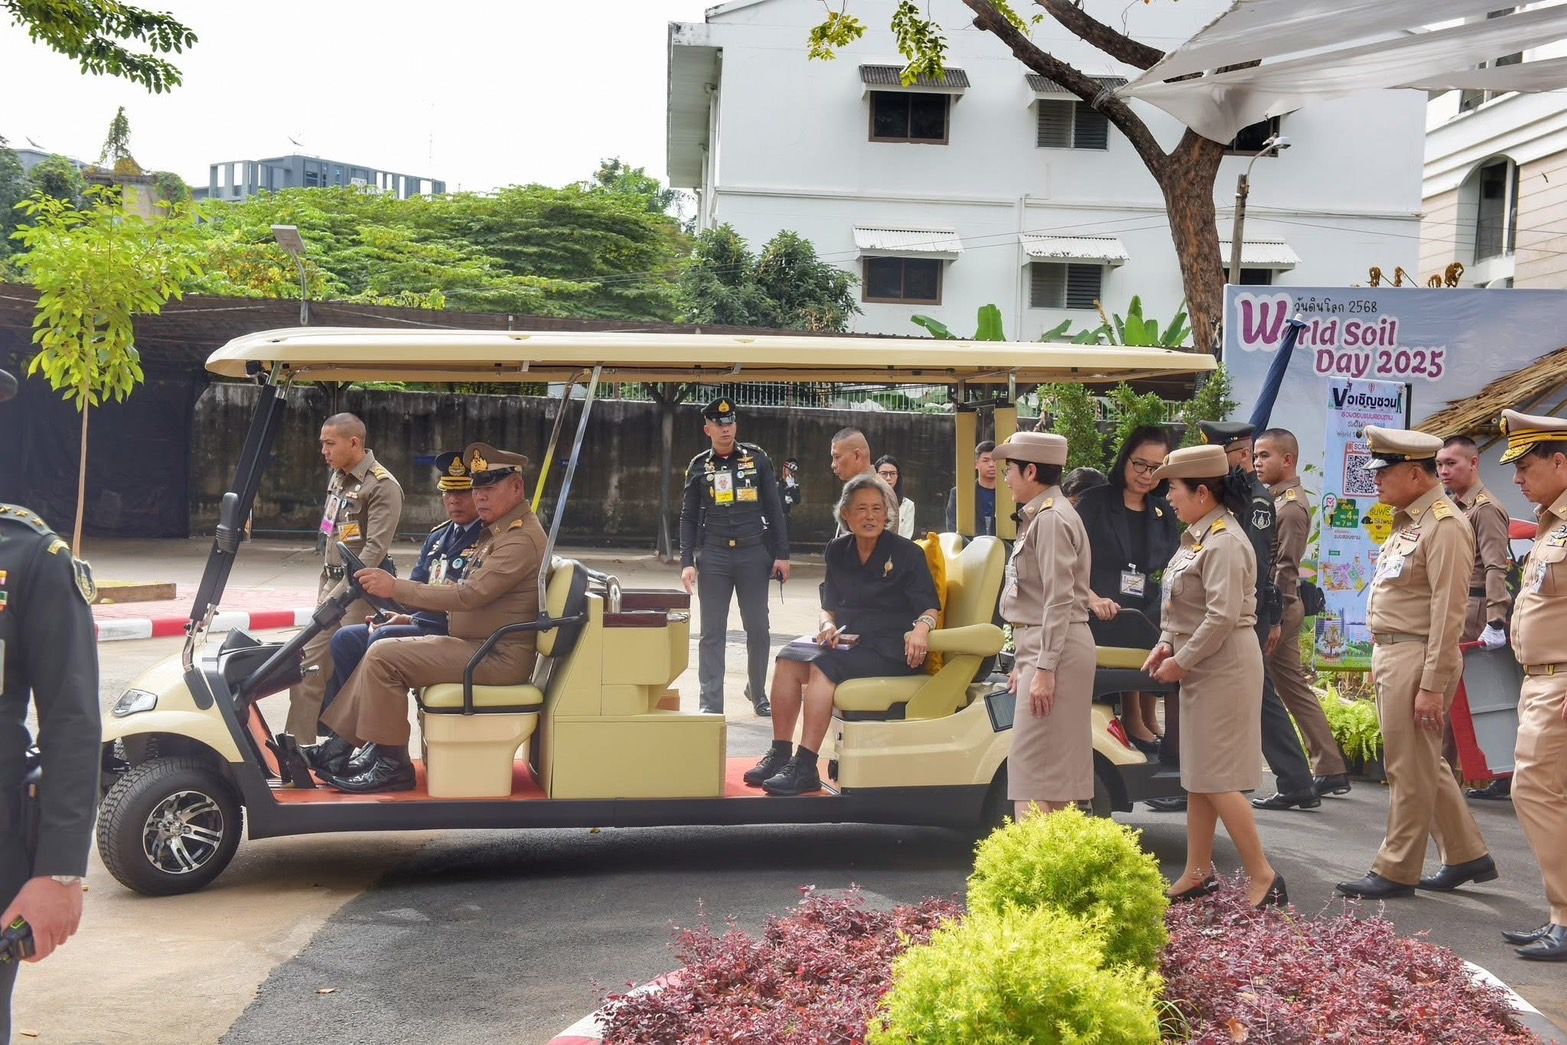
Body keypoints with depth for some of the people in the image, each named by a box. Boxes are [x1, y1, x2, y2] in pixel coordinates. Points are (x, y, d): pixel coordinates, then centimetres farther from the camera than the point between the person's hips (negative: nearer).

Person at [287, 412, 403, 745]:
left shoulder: (383, 486, -13)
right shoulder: (338, 477, 16)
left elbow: (374, 548, -20)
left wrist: (339, 594, -24)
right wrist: (324, 588, 19)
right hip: (333, 583, 8)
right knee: (308, 666, 5)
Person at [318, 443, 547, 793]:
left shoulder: (521, 540, -17)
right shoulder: (500, 531, 18)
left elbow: (468, 595, -25)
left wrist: (396, 588, -20)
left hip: (499, 658, -11)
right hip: (475, 644, 11)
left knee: (384, 658, -17)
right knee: (382, 649, 9)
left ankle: (392, 765, -11)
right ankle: (338, 746, 10)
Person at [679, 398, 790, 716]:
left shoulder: (757, 459, 4)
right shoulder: (699, 466, 6)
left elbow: (774, 509, 4)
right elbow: (689, 518, 7)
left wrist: (781, 554, -1)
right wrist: (687, 562, -1)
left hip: (753, 554, 0)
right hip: (713, 557, 0)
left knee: (758, 629, 5)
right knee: (712, 632, 1)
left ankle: (757, 691, 22)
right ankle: (710, 702, 4)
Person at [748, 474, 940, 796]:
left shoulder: (907, 553, -5)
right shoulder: (837, 551, 11)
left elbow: (930, 606, -10)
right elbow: (829, 605, 16)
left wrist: (921, 628, -32)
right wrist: (827, 625, -7)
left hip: (891, 650, -6)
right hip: (847, 642, 6)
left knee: (823, 665, -29)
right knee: (788, 658, -17)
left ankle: (805, 767, -31)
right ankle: (779, 754, -15)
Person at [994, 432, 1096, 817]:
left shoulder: (1052, 519, -14)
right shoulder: (1041, 516, 17)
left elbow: (1059, 601, -20)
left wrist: (1044, 669, -23)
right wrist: (1025, 662, 21)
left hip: (1056, 649, -10)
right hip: (1042, 647, 10)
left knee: (1036, 771, -10)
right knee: (1057, 770, 14)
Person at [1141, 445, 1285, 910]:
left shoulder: (1223, 543, -19)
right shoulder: (1196, 536, 12)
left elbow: (1223, 616, -26)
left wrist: (1181, 661, -18)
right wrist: (1168, 644, 4)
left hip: (1223, 667, -10)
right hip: (1202, 667, 10)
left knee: (1216, 780, -7)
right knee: (1197, 776, 14)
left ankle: (1263, 877, 2)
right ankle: (1198, 873, 22)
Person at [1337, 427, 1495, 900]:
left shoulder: (1445, 525, -15)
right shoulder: (1407, 521, 15)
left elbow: (1447, 612, -20)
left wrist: (1432, 685, -21)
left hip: (1416, 658, -10)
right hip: (1388, 654, 10)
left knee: (1410, 771, 0)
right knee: (1426, 766, 17)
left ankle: (1396, 871, 9)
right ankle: (1467, 855, 28)